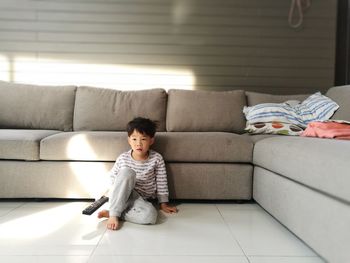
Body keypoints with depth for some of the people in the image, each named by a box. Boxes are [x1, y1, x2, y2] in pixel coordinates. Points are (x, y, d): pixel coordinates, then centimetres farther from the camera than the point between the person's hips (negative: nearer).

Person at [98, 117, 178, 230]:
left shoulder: (157, 159, -7)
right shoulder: (123, 158, -7)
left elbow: (162, 182, 0)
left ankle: (111, 213, -19)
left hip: (141, 199, 1)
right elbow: (112, 176, 9)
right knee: (127, 172, -33)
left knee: (151, 216, -34)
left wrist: (163, 204, 3)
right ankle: (114, 213, -27)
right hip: (120, 196, -1)